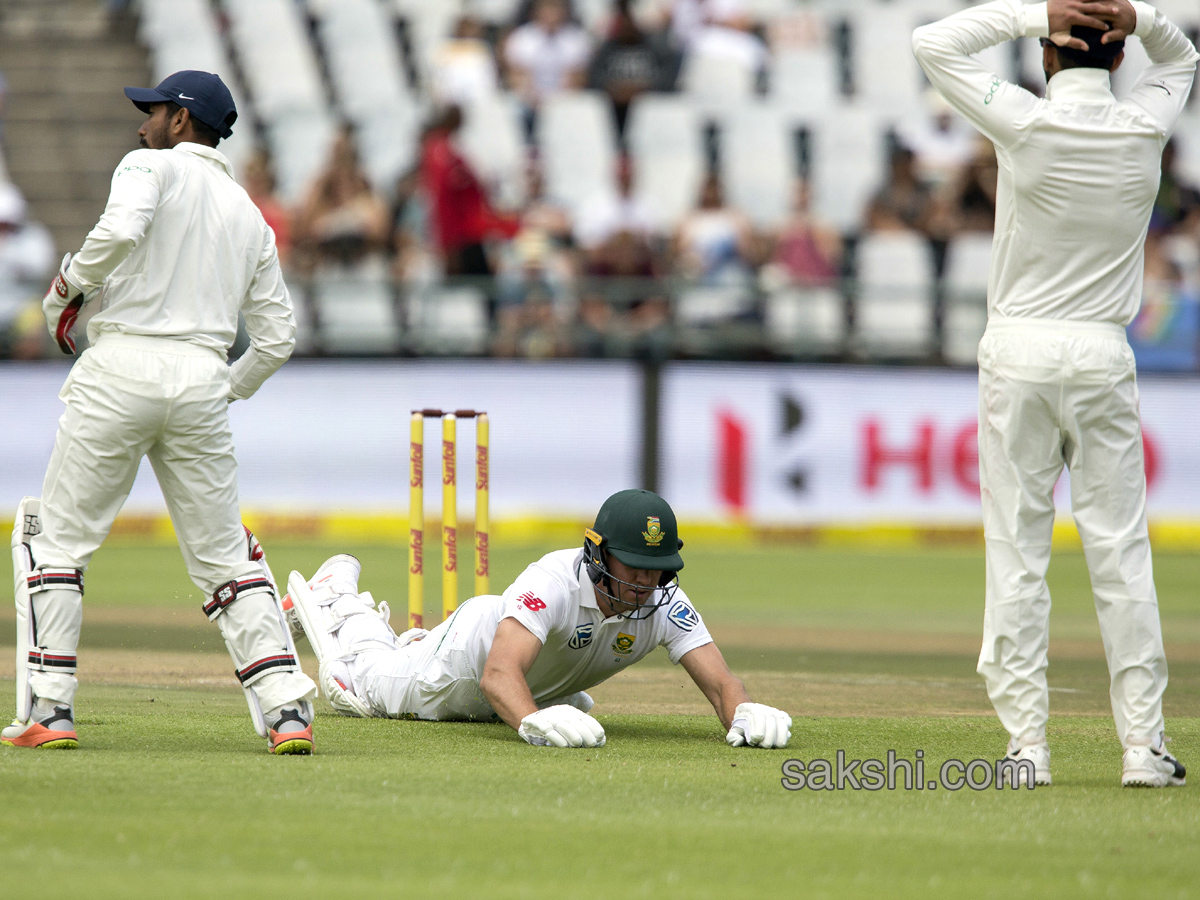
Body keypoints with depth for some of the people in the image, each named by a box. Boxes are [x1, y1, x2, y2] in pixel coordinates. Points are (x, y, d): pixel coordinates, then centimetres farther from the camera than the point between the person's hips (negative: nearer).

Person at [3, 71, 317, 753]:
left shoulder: (152, 166, 3)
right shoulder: (250, 216, 20)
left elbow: (121, 230, -20)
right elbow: (278, 335, 16)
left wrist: (68, 283, -4)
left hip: (124, 367, -5)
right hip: (204, 378, 5)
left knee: (57, 538, 5)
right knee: (225, 555, 9)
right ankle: (289, 709, -3)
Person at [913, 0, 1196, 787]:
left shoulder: (1028, 124, -9)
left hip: (1020, 352, -2)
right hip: (1104, 358, 2)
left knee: (1017, 552, 1)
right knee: (1120, 550, 4)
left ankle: (1027, 743, -2)